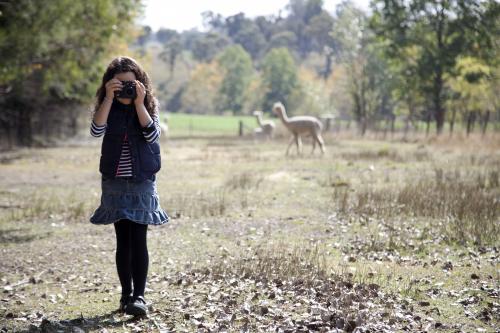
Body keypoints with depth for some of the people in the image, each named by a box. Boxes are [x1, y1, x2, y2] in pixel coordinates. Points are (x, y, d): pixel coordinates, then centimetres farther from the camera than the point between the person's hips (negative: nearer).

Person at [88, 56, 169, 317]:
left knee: (138, 239, -9)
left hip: (142, 183, -2)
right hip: (114, 183, 2)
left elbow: (153, 135, -16)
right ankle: (126, 295, 12)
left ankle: (139, 296, -10)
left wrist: (138, 103, -19)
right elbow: (96, 131, -17)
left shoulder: (148, 107, 2)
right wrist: (109, 98, -20)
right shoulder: (108, 108, 3)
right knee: (123, 240, 6)